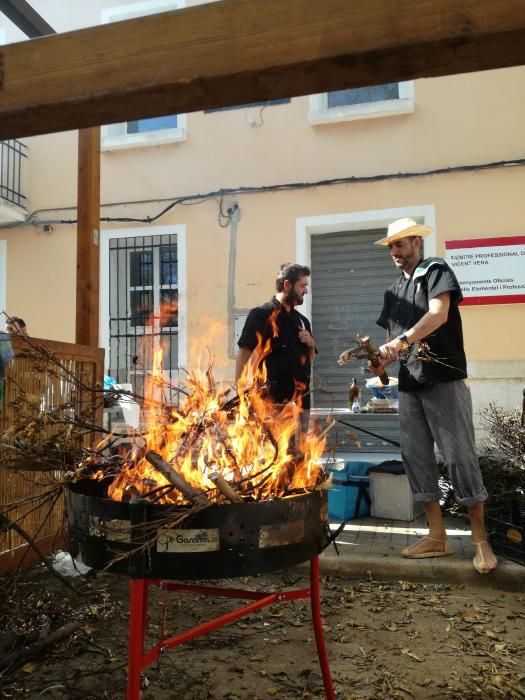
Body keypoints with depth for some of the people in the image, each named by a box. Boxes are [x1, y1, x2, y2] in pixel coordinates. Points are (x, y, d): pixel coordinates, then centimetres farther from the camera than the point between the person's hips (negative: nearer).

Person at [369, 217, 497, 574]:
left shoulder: (436, 271, -1)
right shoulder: (394, 291, 19)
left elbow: (439, 314, -18)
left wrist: (402, 341, -31)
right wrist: (383, 360, 0)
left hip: (444, 379, -7)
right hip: (410, 384, 7)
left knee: (460, 456, -5)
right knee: (415, 457, 6)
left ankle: (481, 541, 7)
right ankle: (437, 536, 16)